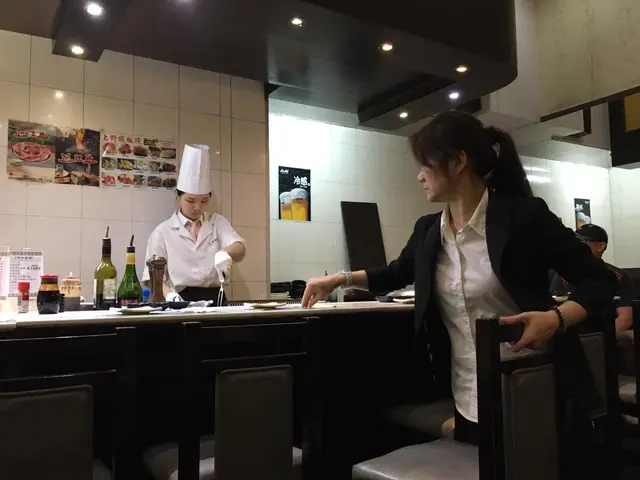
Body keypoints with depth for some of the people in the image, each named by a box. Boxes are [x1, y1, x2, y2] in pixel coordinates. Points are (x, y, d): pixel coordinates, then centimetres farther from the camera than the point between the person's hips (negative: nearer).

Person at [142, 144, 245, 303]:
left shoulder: (218, 223, 12)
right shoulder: (163, 231, 8)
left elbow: (239, 249, -4)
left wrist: (225, 253, -27)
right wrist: (169, 295, -16)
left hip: (214, 299, 2)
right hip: (181, 301, -2)